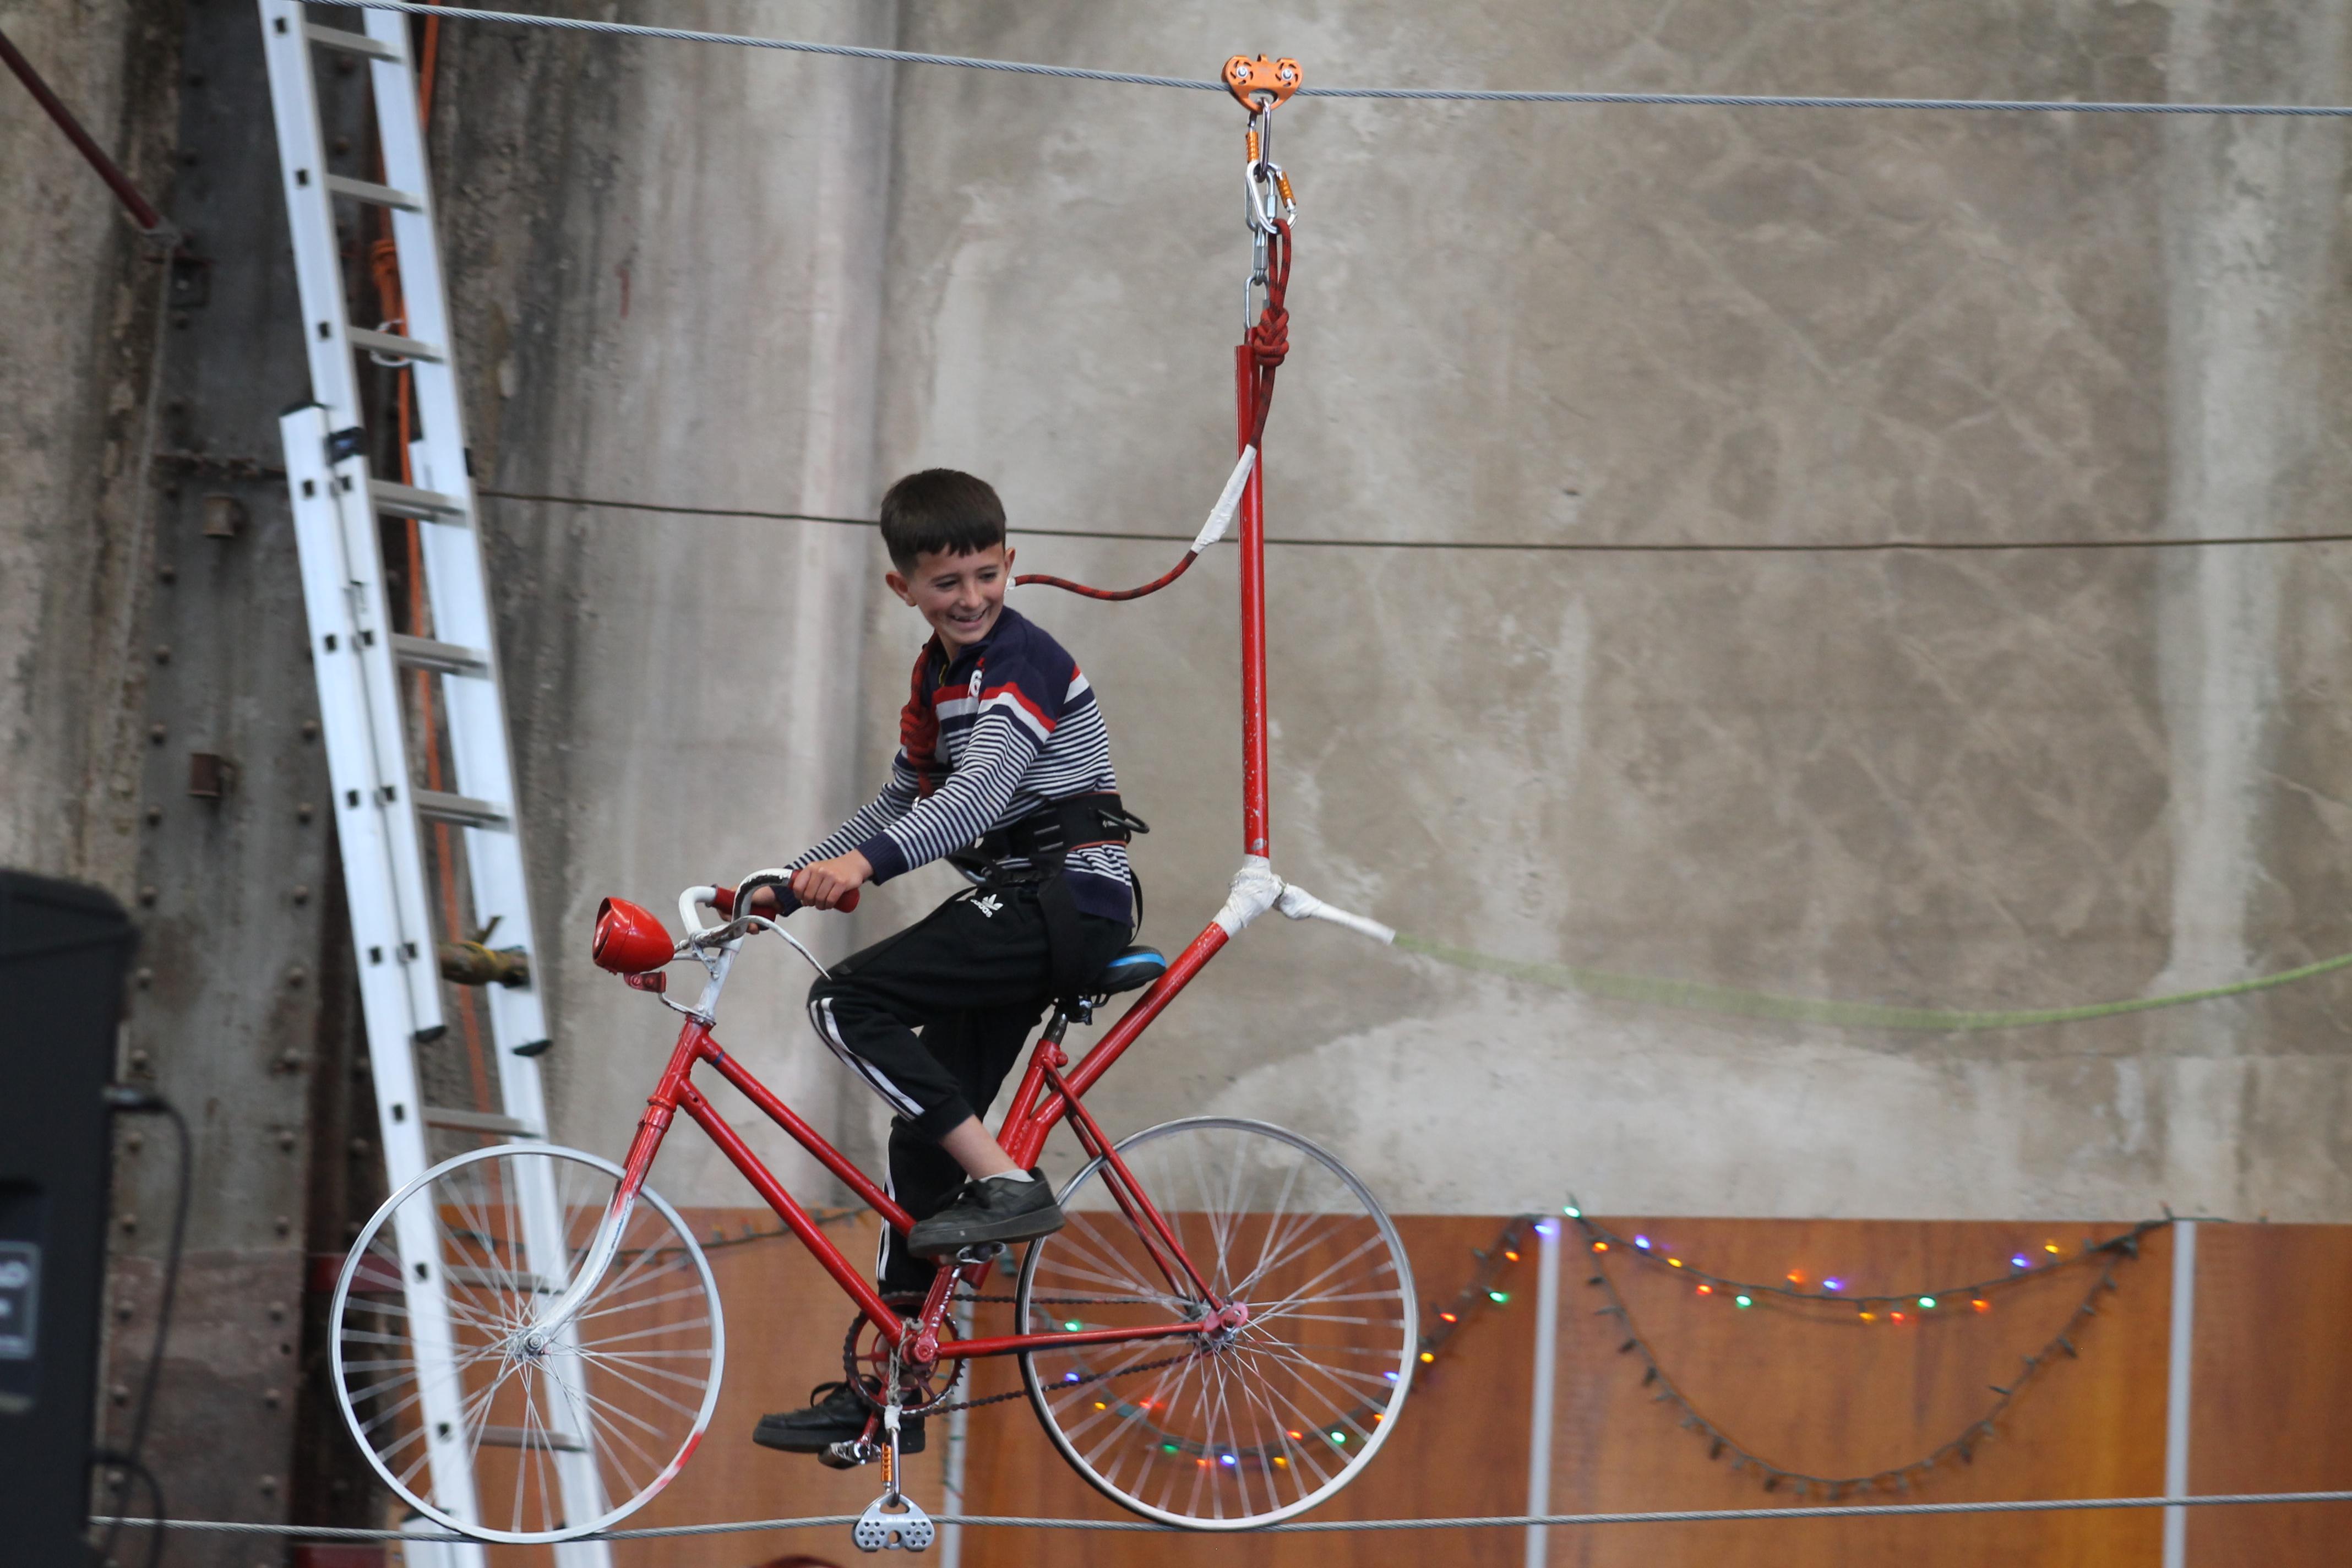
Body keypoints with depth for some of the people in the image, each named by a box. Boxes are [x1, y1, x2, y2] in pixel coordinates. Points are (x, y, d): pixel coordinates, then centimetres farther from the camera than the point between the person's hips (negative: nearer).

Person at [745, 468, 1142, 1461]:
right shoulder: (939, 672, 16)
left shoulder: (1022, 661, -13)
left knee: (849, 1001, -20)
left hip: (1070, 895, -9)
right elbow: (903, 803, 22)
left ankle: (1008, 1184, -18)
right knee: (923, 1132, 7)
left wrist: (864, 862, -39)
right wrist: (792, 879, 11)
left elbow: (976, 798, -26)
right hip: (1015, 907, 9)